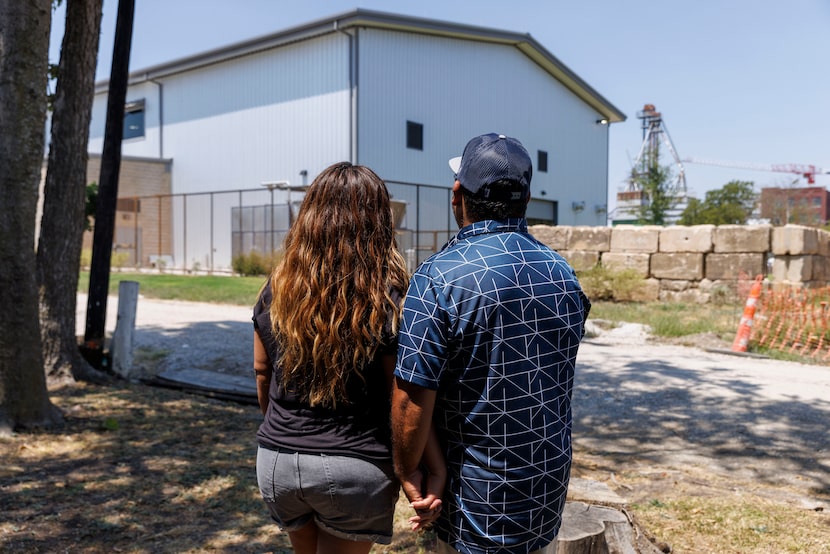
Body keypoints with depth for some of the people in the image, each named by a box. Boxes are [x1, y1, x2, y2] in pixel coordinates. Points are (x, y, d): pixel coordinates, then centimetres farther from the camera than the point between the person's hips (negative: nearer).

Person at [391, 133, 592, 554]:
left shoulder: (440, 276, -20)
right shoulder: (564, 274, 0)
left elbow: (413, 396, -21)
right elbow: (557, 380, 8)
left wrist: (407, 469, -5)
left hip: (479, 499, -5)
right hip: (550, 490, 6)